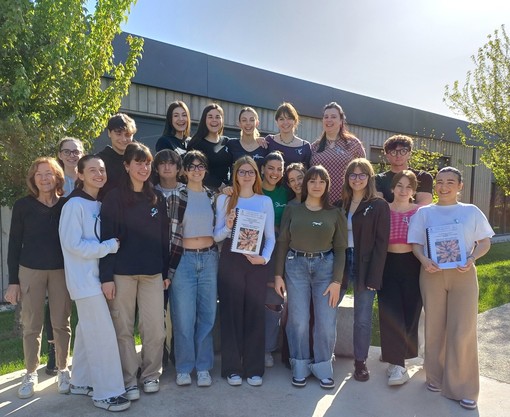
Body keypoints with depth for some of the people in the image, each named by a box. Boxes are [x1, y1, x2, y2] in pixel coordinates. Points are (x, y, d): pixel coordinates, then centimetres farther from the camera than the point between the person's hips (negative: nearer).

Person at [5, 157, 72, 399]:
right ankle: (31, 374, 23)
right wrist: (13, 281, -1)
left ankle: (63, 370, 23)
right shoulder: (23, 206, -1)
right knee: (31, 325, 7)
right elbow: (14, 244, 2)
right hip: (30, 270, 0)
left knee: (61, 323, 7)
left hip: (61, 270, 0)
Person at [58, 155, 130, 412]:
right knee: (103, 334, -7)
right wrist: (111, 246, -17)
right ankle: (106, 393, 4)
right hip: (85, 279, -8)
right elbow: (74, 245, -18)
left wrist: (112, 245, 0)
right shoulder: (74, 205, -13)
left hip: (98, 276, 8)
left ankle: (81, 382, 30)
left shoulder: (99, 205, 11)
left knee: (88, 331, 16)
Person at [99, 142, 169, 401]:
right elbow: (106, 238, -6)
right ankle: (128, 380, 20)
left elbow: (164, 237, 11)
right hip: (122, 272, -3)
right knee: (124, 328, 5)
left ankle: (150, 374, 23)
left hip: (152, 272, 3)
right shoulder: (114, 198, -2)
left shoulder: (157, 198, 10)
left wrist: (166, 271, 9)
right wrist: (106, 276, -11)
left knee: (155, 328, 3)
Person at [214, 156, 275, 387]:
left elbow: (270, 236, 5)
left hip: (256, 263, 1)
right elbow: (216, 235, 5)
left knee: (255, 313, 4)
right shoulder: (224, 199, 6)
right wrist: (228, 227, -15)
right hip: (230, 261, 0)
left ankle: (254, 368, 17)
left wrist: (265, 257, -11)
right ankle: (232, 368, 15)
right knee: (231, 313, 3)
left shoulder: (265, 201, 7)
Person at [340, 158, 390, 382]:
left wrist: (373, 277, -13)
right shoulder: (341, 204, 9)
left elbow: (381, 243, -7)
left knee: (362, 318, 7)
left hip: (365, 266, -3)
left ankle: (360, 362, 25)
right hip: (341, 262, 3)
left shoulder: (379, 205, -2)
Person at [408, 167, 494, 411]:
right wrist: (424, 260, -16)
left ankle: (463, 387, 12)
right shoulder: (424, 213, 6)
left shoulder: (471, 211, 6)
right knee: (434, 328, 8)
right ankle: (436, 377, 26)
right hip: (432, 274, 1)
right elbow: (416, 243, 4)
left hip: (463, 275, 0)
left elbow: (485, 241, 7)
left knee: (463, 331, -1)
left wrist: (472, 259, -12)